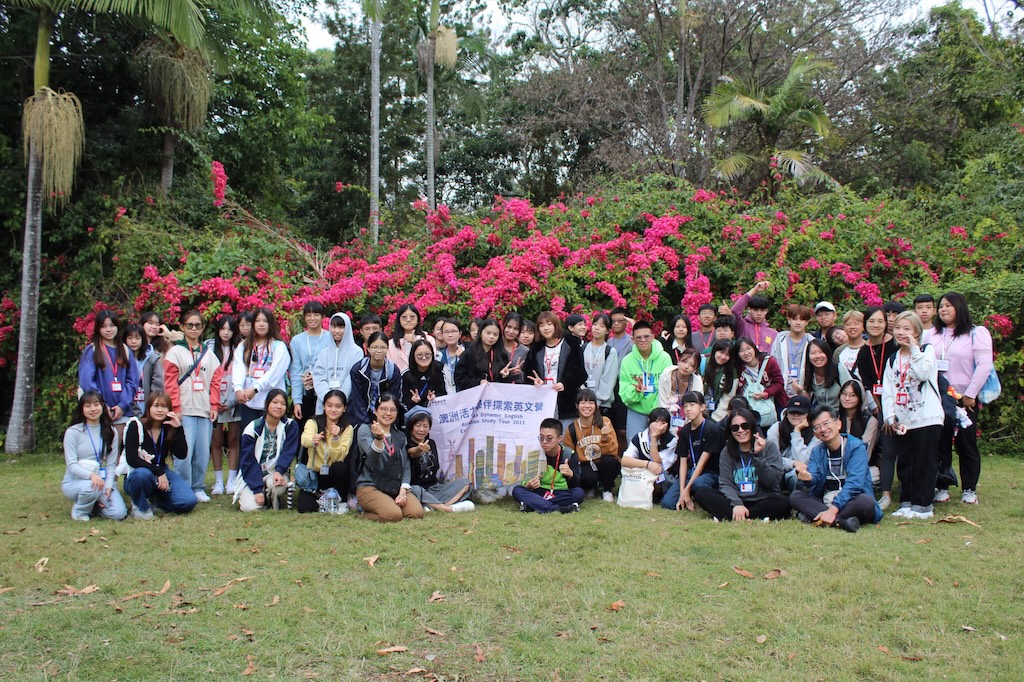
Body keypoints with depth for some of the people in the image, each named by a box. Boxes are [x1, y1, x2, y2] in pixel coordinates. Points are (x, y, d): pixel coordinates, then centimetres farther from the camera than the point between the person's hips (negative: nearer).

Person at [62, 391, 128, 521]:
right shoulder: (73, 432, -6)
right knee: (92, 487, -38)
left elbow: (111, 464, 2)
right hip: (75, 481, -3)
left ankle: (92, 504, 12)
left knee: (119, 513, -19)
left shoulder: (110, 432, 5)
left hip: (101, 481, 3)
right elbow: (71, 465, -12)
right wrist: (91, 475, -31)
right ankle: (79, 510, -4)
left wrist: (108, 486, -15)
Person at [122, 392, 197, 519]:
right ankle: (140, 506, -10)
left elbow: (181, 455, -10)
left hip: (161, 473, 4)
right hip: (137, 475, -4)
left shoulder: (169, 428, 2)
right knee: (143, 474, -41)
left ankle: (154, 499, 9)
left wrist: (178, 429, -19)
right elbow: (131, 459, -19)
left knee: (189, 501, -19)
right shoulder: (136, 426, -10)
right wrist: (159, 472, -25)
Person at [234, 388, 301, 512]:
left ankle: (274, 500, 1)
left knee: (277, 485, -35)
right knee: (251, 507, -23)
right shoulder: (253, 428, -6)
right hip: (252, 475, 0)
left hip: (275, 472, 0)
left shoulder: (291, 426, -2)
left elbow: (288, 453, -8)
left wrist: (279, 471, -29)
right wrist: (257, 489, -18)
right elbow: (248, 461, -9)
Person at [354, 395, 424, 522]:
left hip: (396, 487, 4)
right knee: (394, 515, -30)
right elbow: (373, 456, -18)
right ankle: (366, 513, 0)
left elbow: (406, 466, 11)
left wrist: (403, 491, -6)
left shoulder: (400, 436, 16)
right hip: (370, 486, -4)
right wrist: (378, 438, -39)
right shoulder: (365, 429, 0)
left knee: (417, 513, -22)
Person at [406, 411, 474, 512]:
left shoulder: (431, 443, 12)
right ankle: (448, 508, -32)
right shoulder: (407, 445, -10)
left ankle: (432, 506, -29)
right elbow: (413, 453, -36)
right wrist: (419, 449, -57)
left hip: (433, 488, 7)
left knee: (465, 483, -8)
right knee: (415, 490, -40)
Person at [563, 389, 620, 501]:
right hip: (586, 466, -1)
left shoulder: (604, 421, -9)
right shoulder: (572, 429, -5)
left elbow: (613, 450, -13)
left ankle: (607, 490, -3)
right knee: (587, 477, -35)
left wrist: (605, 437, -30)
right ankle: (592, 487, 5)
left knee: (609, 461, -34)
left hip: (606, 466, 1)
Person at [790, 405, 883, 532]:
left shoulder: (856, 447, -6)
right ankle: (841, 521, -34)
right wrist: (807, 477, -34)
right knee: (795, 496, -18)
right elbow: (814, 480, -7)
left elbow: (854, 483, -18)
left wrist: (833, 510, -29)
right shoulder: (817, 451, 9)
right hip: (825, 503, 4)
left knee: (866, 501, -35)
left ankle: (814, 518, -30)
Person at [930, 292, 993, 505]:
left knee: (967, 444, 3)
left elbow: (984, 365, -9)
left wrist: (970, 395, -12)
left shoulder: (976, 333, -2)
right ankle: (942, 487, 12)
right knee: (940, 443, 4)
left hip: (965, 400, -3)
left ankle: (969, 489, 14)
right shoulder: (932, 335, 10)